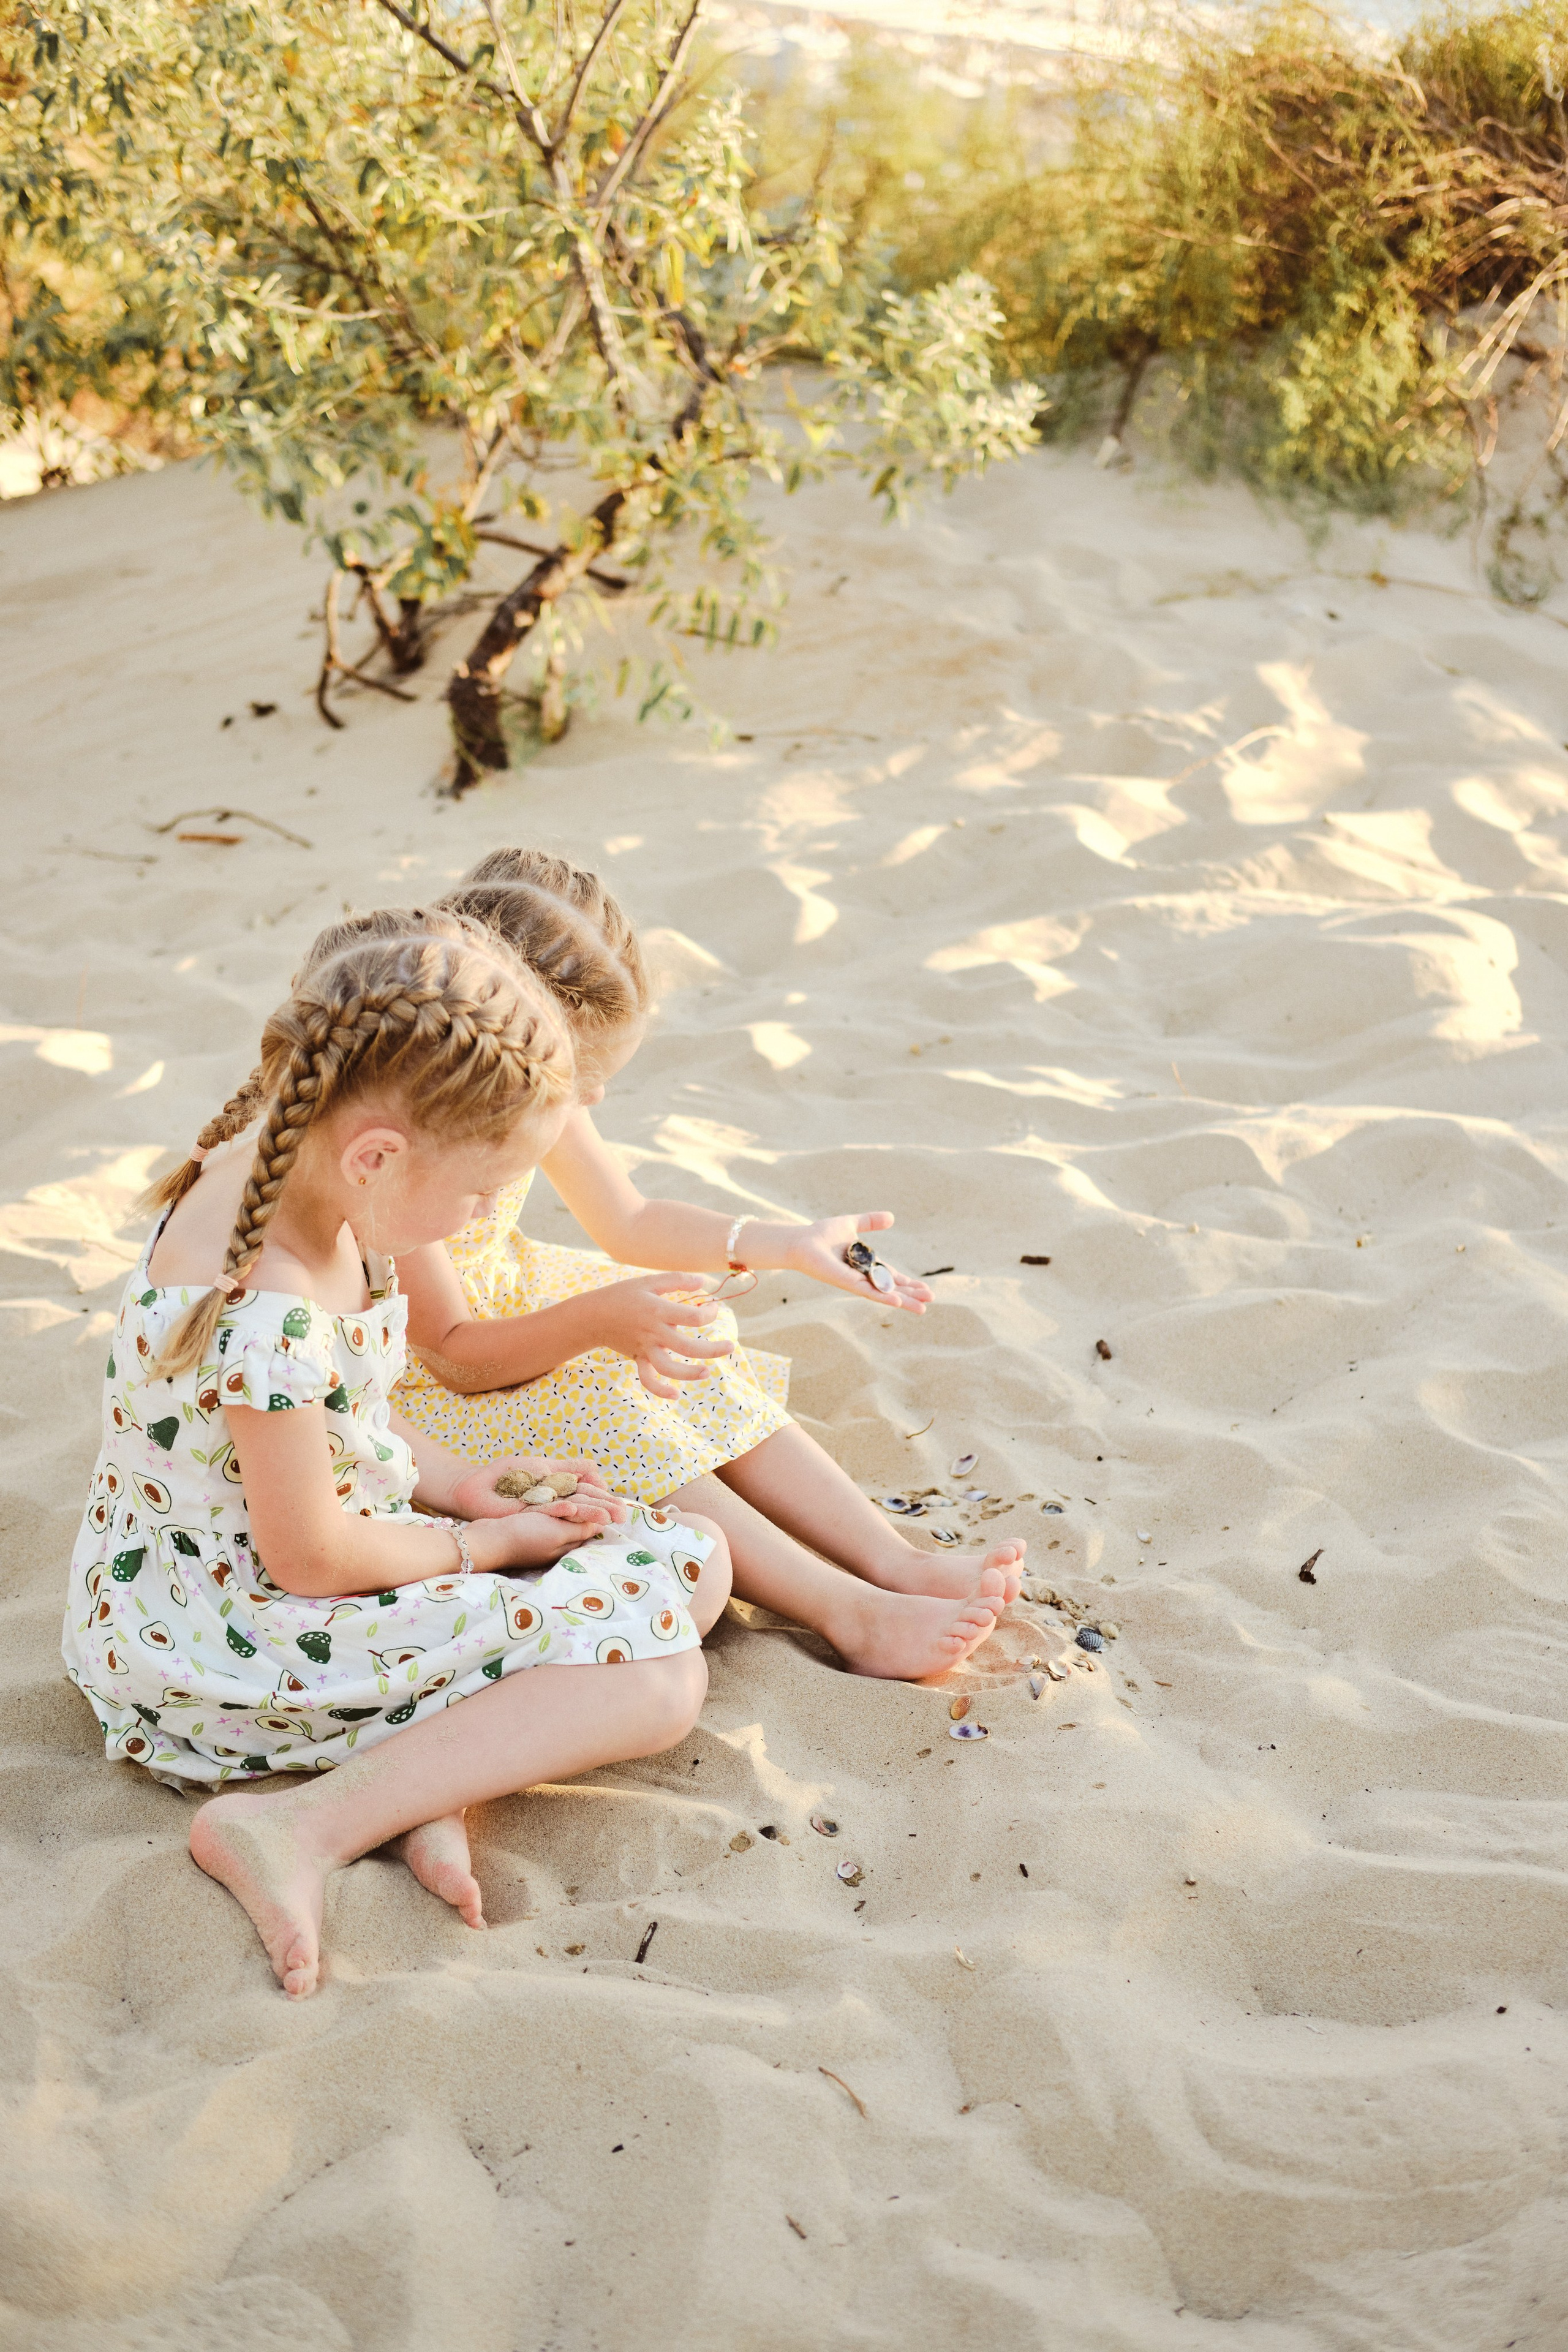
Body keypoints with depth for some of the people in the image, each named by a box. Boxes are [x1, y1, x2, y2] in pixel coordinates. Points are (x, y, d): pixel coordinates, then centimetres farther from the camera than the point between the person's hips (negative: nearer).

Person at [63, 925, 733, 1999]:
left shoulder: (260, 1180, -1)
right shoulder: (270, 1316, -33)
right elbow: (311, 1558, -22)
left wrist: (459, 1481, 2)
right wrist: (483, 1543, -6)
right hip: (227, 1646, -10)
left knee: (694, 1560, 5)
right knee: (654, 1676, -19)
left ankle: (444, 1787, -9)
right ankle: (305, 1826, -18)